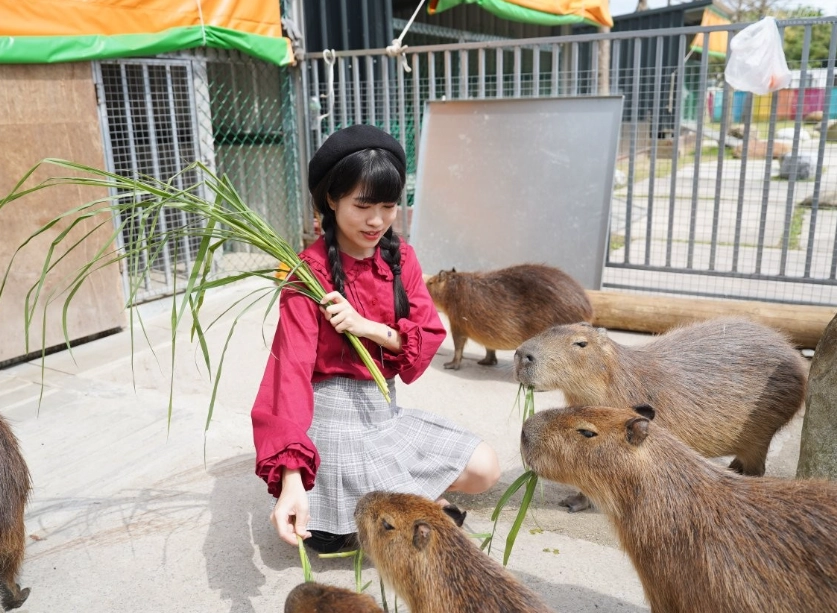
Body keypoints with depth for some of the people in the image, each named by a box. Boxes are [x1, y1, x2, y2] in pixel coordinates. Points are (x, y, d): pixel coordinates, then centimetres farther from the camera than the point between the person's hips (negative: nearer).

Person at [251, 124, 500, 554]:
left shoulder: (400, 257, 0)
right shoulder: (310, 273, -18)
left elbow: (430, 336, -2)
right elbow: (292, 368, -27)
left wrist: (367, 327, -23)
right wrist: (291, 481, -38)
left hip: (387, 412, 7)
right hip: (334, 421, -6)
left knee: (485, 470, 4)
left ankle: (378, 496, 14)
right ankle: (329, 518, 16)